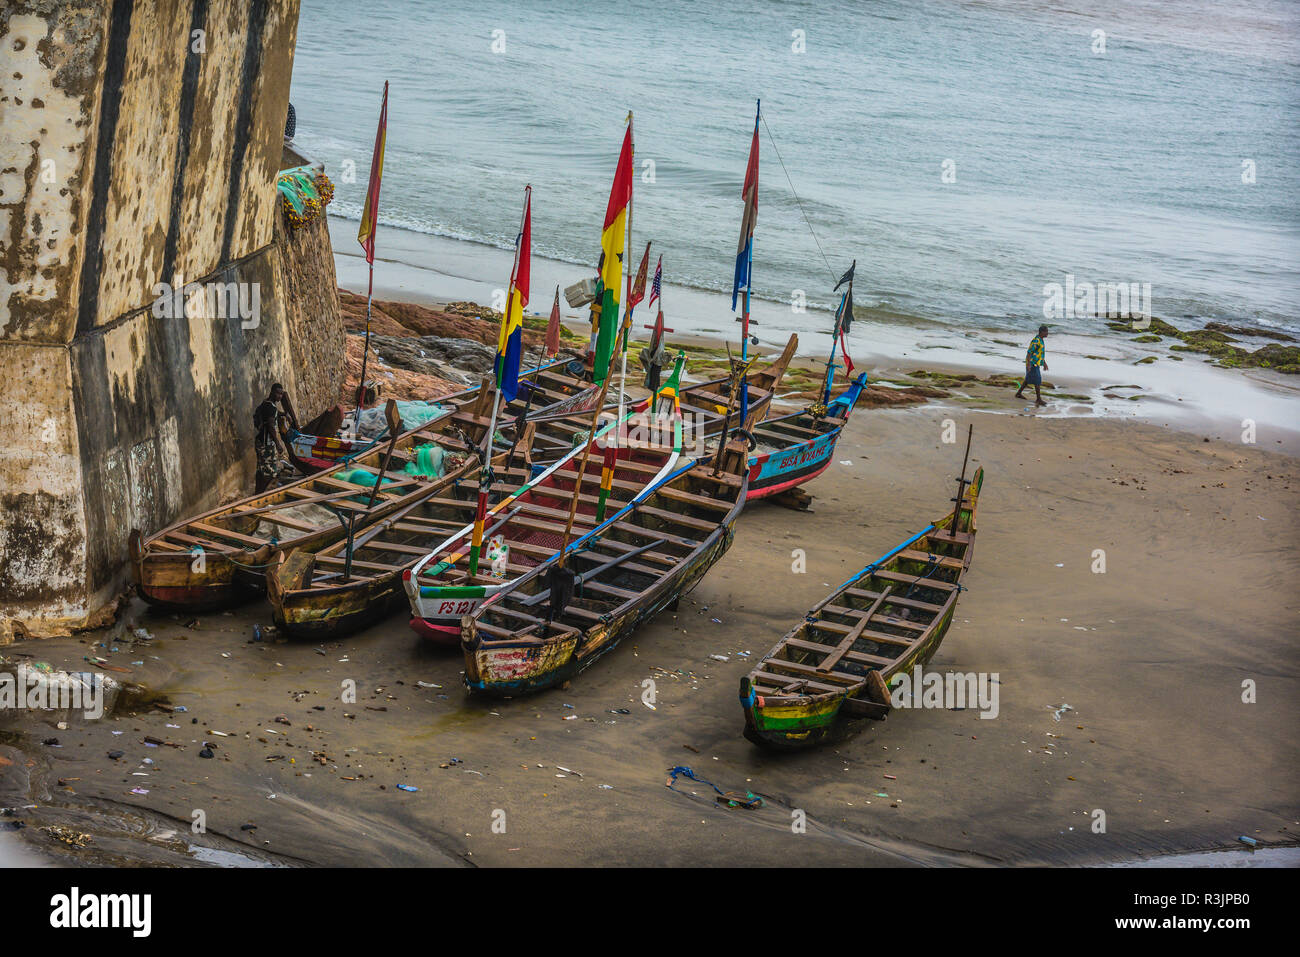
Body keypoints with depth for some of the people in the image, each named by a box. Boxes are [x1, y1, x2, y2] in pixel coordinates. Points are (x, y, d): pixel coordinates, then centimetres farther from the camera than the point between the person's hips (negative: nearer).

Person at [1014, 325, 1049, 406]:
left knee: (1028, 380, 18)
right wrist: (1028, 364, -27)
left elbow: (1041, 352, 23)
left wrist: (1044, 363, 25)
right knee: (1037, 381, -9)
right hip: (1032, 364, -10)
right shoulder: (1036, 340, -21)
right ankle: (1038, 399, -6)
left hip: (1035, 363, 10)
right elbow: (1029, 352, -23)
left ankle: (1018, 393, 29)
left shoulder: (1040, 340, 11)